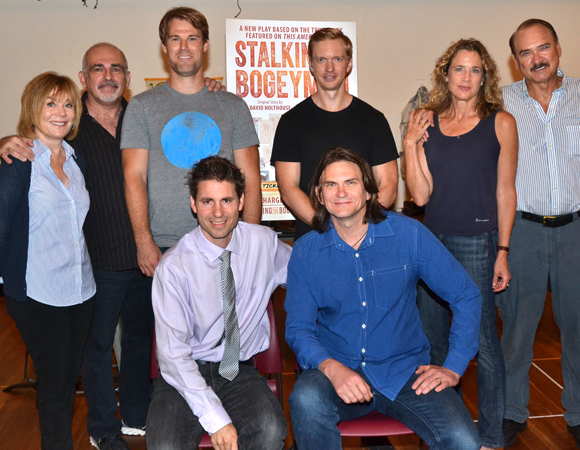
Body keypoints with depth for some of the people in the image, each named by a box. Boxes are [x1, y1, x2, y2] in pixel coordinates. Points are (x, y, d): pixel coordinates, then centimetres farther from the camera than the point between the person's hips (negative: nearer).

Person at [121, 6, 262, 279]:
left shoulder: (233, 106, 10)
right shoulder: (142, 106, 7)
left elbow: (250, 179, 5)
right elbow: (134, 177, 0)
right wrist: (144, 241, -11)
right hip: (161, 248, 0)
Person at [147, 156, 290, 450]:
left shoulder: (264, 242, -3)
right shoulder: (173, 268, -13)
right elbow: (173, 354, -15)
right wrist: (216, 420, -21)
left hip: (239, 370, 2)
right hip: (186, 374, -2)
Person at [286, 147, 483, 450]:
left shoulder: (409, 234, -4)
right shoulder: (305, 252, -2)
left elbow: (466, 296, 2)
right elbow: (298, 328, -1)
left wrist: (454, 367, -3)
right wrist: (331, 368, -21)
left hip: (405, 372, 0)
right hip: (337, 367, 1)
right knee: (305, 400, -32)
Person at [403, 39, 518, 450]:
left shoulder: (500, 122, -2)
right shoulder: (426, 122, 5)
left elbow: (505, 191, -1)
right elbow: (421, 194, -1)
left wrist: (503, 251, -4)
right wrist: (410, 143, -9)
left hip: (477, 242, -3)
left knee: (483, 339, 2)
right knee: (434, 338, 14)